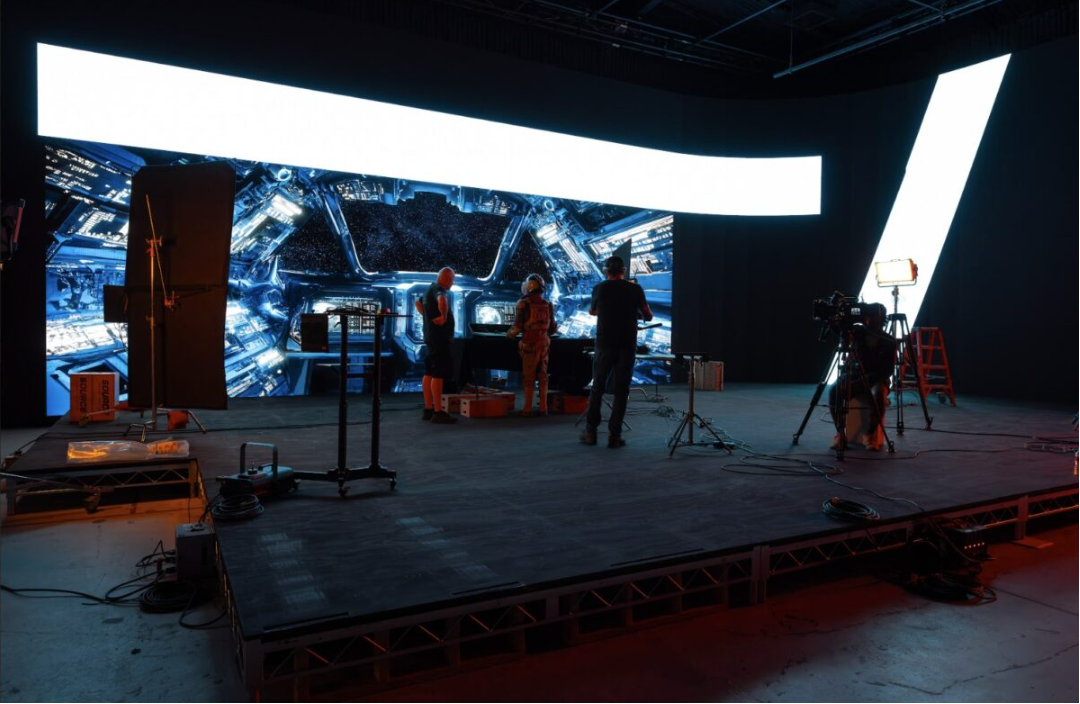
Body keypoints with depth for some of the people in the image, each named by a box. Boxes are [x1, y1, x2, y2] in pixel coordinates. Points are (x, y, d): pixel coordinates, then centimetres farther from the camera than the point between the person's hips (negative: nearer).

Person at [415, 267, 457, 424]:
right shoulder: (438, 289, -14)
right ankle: (438, 412, -9)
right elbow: (442, 300, -38)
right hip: (439, 337, -10)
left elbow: (418, 303, 35)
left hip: (431, 337, 10)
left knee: (429, 373, 11)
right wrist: (444, 316, -25)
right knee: (438, 375, -9)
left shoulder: (430, 289, 17)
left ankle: (428, 409, 17)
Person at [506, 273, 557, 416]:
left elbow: (518, 327, -11)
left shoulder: (523, 304, -9)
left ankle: (527, 409, 2)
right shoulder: (548, 305, 5)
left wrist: (510, 334, 9)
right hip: (544, 344, 4)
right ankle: (543, 408, 11)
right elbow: (552, 329, 11)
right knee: (542, 375, 11)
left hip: (529, 344, -4)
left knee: (529, 376, 2)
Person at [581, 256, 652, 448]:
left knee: (597, 387, 10)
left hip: (604, 345, 1)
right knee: (621, 390, 4)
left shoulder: (600, 288, 4)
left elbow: (592, 312, 21)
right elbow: (649, 316, 9)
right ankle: (614, 435, 3)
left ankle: (590, 432, 10)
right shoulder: (635, 289, 1)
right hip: (627, 346, 0)